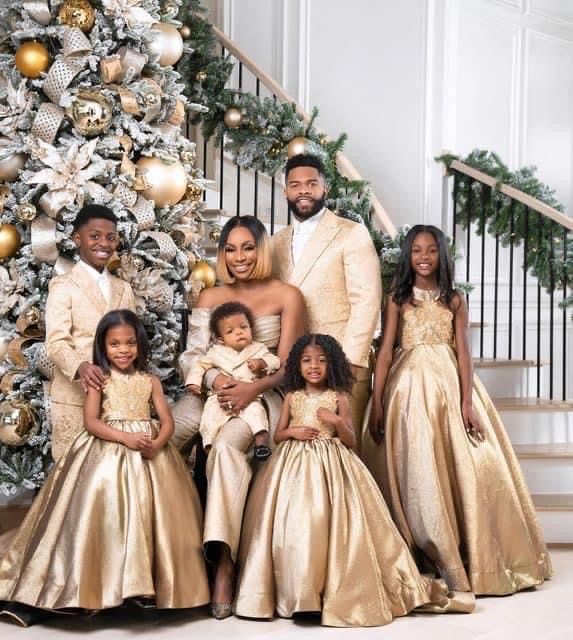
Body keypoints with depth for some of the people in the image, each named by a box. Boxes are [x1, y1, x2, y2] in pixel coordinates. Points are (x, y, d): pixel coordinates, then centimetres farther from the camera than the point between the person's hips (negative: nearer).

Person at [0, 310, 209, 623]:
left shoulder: (150, 381, 9)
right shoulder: (99, 379, 1)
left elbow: (167, 421, 4)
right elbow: (91, 422, -8)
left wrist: (157, 444, -18)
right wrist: (125, 437, -20)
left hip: (148, 450, 3)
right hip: (108, 451, -3)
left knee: (152, 508, -5)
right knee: (105, 506, -15)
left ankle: (146, 582, 4)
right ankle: (106, 583, -6)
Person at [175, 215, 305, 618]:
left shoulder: (287, 296, 3)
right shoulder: (210, 298, 15)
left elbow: (288, 365, -2)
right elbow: (191, 356, 7)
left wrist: (253, 388, -21)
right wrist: (216, 379, -16)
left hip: (263, 394, -4)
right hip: (213, 389, 4)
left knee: (227, 444, -36)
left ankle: (224, 561, -38)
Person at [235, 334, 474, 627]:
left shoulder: (339, 398, 3)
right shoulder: (292, 397, 10)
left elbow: (351, 441, 3)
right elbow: (278, 435, 14)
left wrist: (337, 422, -15)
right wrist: (293, 432, -6)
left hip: (331, 467, -2)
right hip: (295, 466, 2)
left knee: (329, 522, -13)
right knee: (295, 523, -9)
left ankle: (338, 591, 0)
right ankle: (298, 591, 2)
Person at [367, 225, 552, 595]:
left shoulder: (454, 300, 8)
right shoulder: (398, 299, 5)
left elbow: (464, 352, 2)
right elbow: (385, 352, 1)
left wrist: (466, 403, -10)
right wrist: (376, 405, -5)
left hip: (450, 384, 2)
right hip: (411, 387, -1)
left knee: (468, 466, -1)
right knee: (418, 472, -3)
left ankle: (474, 559, 12)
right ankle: (431, 559, 5)